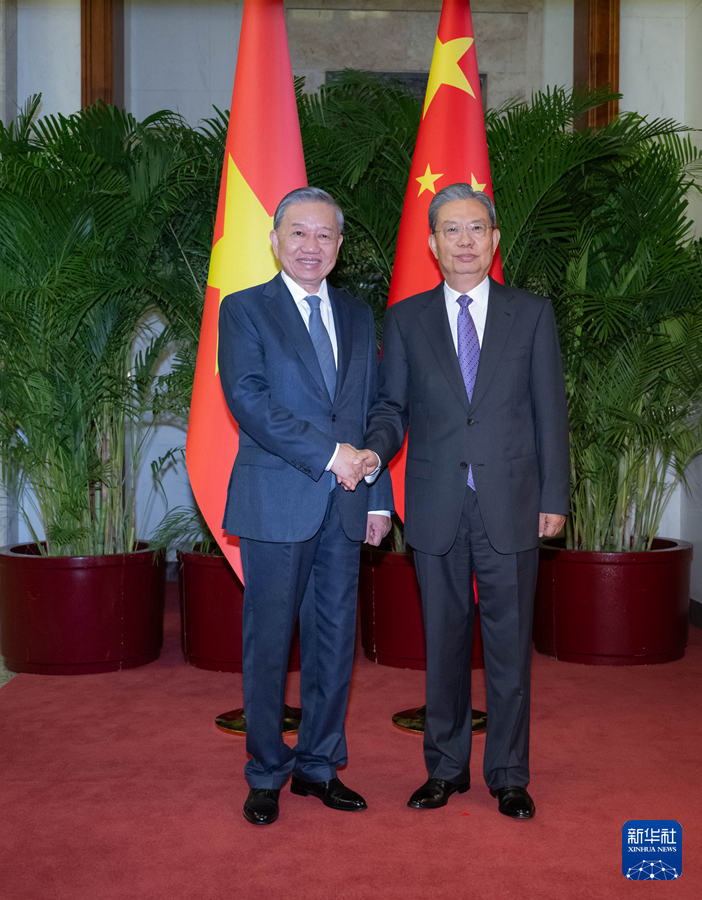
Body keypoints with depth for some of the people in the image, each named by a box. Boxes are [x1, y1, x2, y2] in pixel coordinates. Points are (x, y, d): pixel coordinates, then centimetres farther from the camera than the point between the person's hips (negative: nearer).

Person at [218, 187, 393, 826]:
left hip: (344, 506, 5)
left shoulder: (359, 318, 15)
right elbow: (248, 400, -12)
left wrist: (379, 497, 9)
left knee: (335, 639, 9)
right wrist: (329, 453, -16)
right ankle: (266, 775, 18)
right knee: (269, 641, 3)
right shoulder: (244, 310, 0)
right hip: (275, 504, -4)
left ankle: (319, 765, 23)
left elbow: (374, 413, 15)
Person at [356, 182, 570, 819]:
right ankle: (446, 768, 24)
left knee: (510, 644, 5)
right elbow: (393, 404, 9)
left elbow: (550, 410, 5)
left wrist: (554, 496, 0)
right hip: (437, 510, 1)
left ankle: (509, 775, 19)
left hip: (511, 507, -1)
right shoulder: (406, 319, 8)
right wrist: (375, 449, -12)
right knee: (443, 641, 9)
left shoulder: (532, 314, 6)